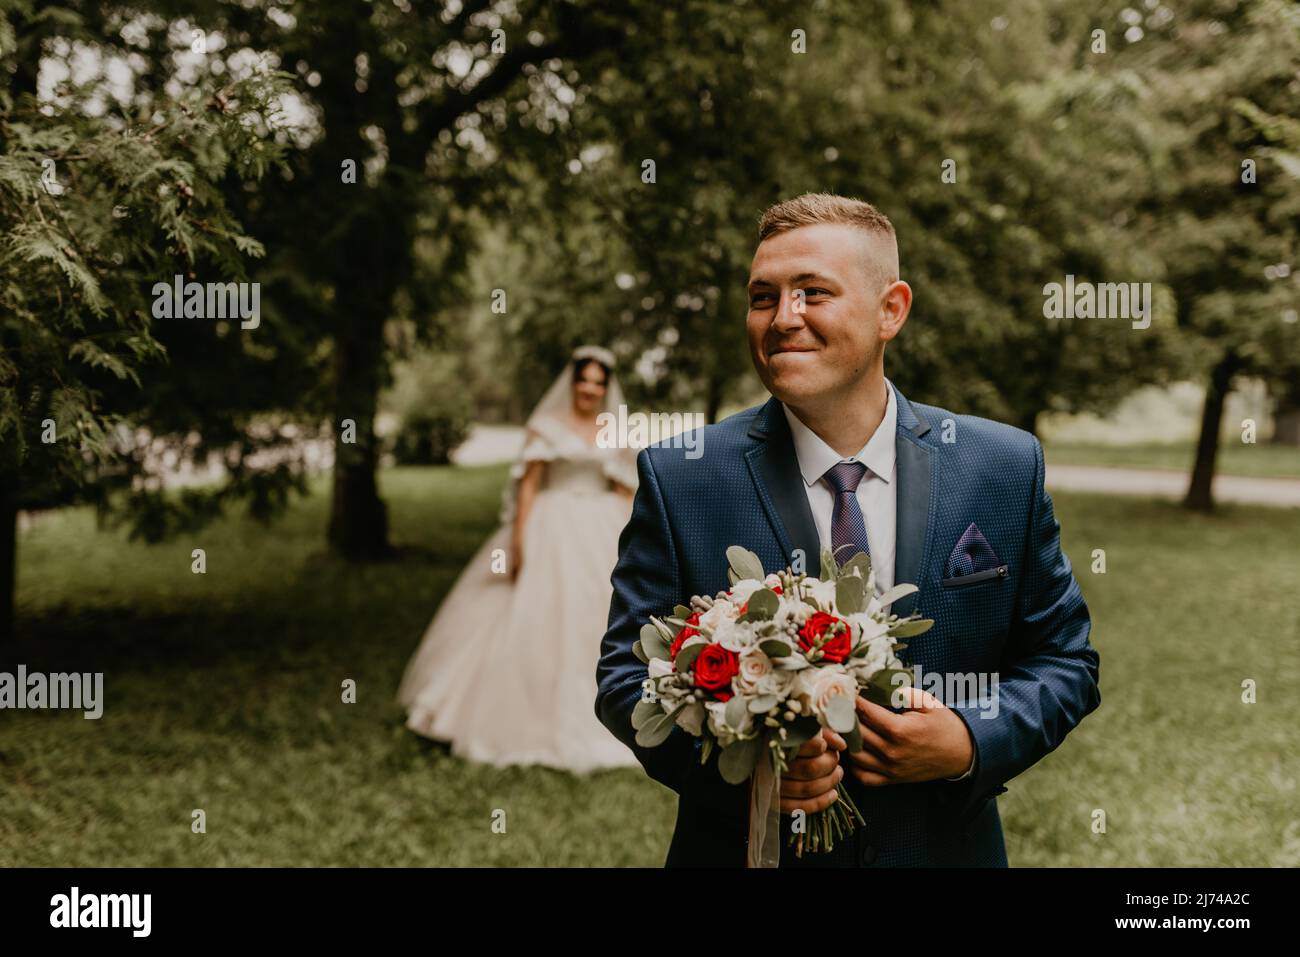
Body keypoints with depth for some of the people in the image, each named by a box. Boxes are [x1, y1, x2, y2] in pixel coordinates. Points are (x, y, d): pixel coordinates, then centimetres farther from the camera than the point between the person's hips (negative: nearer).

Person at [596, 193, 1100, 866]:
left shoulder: (1007, 469, -7)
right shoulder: (677, 479, -11)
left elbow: (1065, 661, -1)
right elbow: (626, 677, -9)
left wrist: (970, 743, -19)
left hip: (946, 847, 1)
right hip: (744, 849, -1)